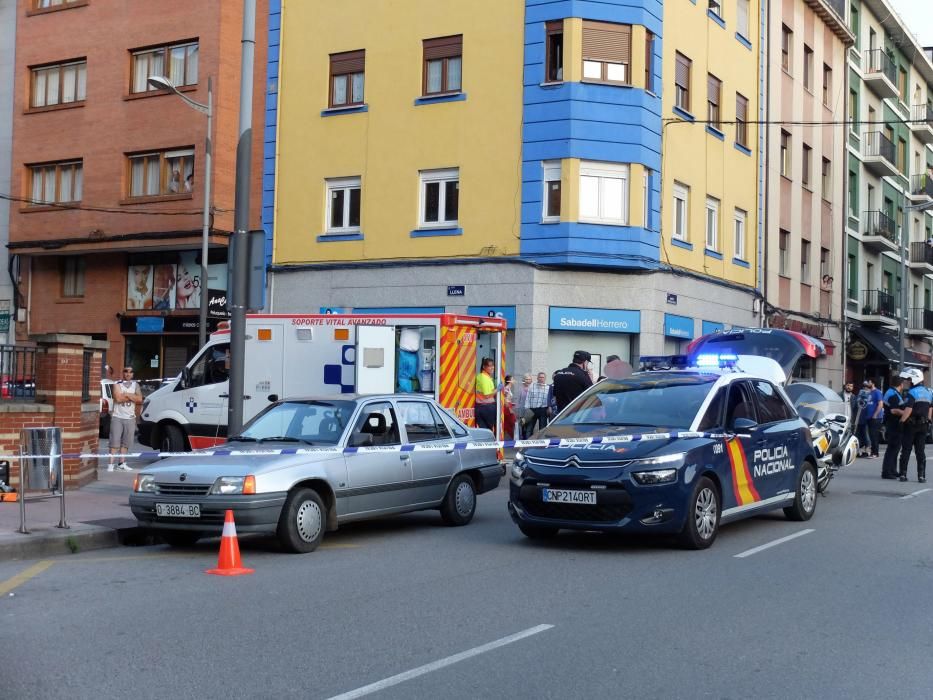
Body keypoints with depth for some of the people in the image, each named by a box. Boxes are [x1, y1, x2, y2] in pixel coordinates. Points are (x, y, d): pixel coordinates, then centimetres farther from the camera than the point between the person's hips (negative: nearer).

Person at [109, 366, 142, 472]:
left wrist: (126, 395, -10)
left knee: (126, 443, 7)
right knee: (115, 442, -8)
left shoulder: (135, 385, 10)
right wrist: (132, 397, -7)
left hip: (130, 418, 4)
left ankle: (122, 464, 12)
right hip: (117, 417, -4)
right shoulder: (117, 384, -1)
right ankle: (111, 464, -9)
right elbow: (118, 398, -15)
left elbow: (140, 399, -2)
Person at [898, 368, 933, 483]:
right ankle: (922, 476, 5)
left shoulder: (912, 393, -15)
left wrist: (901, 421, -13)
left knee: (906, 450, 2)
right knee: (920, 451, 8)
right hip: (923, 425, 6)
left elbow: (908, 410, -22)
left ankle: (903, 474, 3)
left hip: (911, 425, -6)